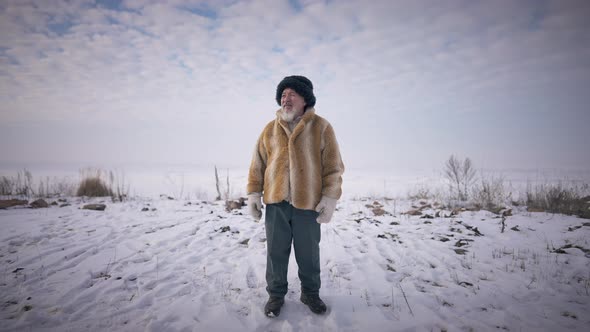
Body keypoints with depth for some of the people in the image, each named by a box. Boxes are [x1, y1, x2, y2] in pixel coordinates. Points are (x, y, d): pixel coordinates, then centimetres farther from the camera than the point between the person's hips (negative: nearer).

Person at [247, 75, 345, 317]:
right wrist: (254, 192, 4)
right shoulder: (270, 129, 8)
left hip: (308, 203, -2)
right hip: (275, 202, 2)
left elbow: (333, 166, -2)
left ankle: (310, 293, 33)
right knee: (276, 252, 11)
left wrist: (331, 197, -9)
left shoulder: (321, 127, 1)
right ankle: (276, 294, 30)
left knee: (308, 253, 12)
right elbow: (258, 164, 11)